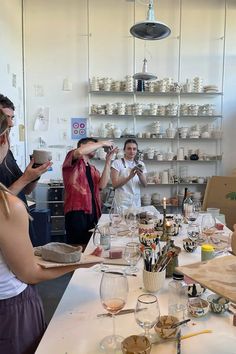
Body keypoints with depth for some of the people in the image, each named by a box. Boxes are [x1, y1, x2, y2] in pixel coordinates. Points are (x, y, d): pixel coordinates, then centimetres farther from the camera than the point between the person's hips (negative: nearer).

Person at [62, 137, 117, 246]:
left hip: (93, 213, 7)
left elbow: (101, 185, 3)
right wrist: (102, 143, -9)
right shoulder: (74, 162, 3)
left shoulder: (93, 169, 22)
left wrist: (108, 161, 1)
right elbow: (79, 152, -23)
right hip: (76, 212, -7)